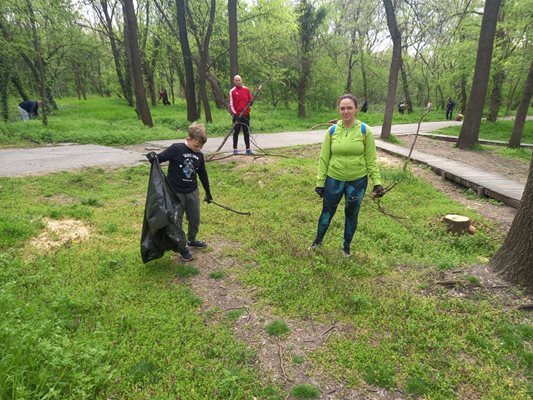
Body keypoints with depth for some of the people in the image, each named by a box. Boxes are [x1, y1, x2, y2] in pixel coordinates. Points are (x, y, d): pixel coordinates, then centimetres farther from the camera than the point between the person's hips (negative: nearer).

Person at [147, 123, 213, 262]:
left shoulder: (199, 155, 2)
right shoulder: (176, 149, -15)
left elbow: (203, 174, 12)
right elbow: (160, 158, -14)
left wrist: (208, 192, 21)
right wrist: (152, 156, -39)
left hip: (192, 192, 5)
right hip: (176, 192, -5)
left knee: (195, 219, 16)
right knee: (177, 221, 7)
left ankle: (191, 240, 41)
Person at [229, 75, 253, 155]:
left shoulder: (246, 89, 6)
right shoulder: (232, 91, -3)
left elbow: (250, 99, 15)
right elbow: (231, 104, -6)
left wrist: (251, 102, -10)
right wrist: (235, 114, -16)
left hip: (246, 115, 3)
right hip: (237, 115, -3)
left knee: (246, 132, 6)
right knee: (236, 132, 5)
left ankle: (248, 149, 12)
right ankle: (235, 149, 12)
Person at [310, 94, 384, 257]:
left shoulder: (365, 130, -8)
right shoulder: (332, 131, -5)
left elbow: (371, 159, -3)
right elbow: (324, 158, -1)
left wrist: (377, 181, -8)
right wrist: (320, 182, -2)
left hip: (358, 181, -1)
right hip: (334, 180, 1)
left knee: (351, 214, 15)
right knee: (327, 212, 16)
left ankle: (346, 245, 36)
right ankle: (318, 239, 39)